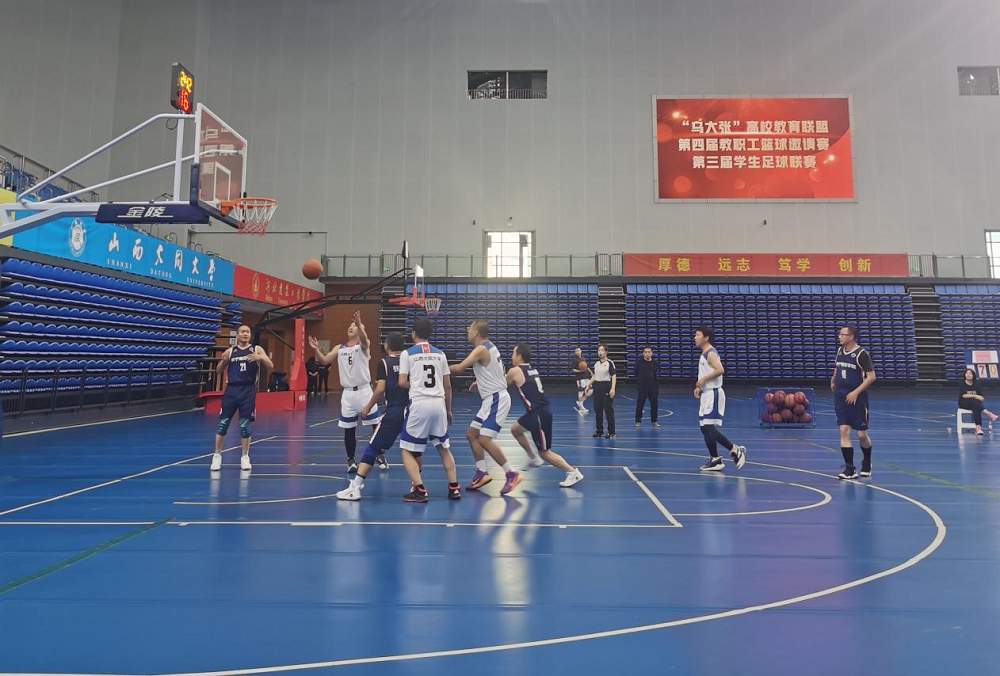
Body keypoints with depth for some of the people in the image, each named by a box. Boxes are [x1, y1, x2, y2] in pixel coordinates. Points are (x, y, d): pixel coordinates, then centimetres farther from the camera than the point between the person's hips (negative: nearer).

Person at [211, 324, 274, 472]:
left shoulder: (257, 349, 5)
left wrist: (261, 358, -22)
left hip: (248, 390, -1)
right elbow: (218, 371, 13)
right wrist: (223, 361, -8)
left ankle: (245, 457, 14)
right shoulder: (230, 351, 10)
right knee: (223, 423, 2)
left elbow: (271, 366, -3)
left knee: (245, 425, 2)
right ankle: (217, 456, 16)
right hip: (232, 389, 2)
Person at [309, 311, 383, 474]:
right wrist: (316, 350, -15)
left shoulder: (363, 345, -2)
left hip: (364, 391, -4)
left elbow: (364, 339, -26)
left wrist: (359, 325, -45)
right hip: (348, 393, 4)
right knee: (349, 430, 8)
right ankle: (351, 460, 20)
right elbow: (324, 361, 4)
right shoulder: (339, 348, 11)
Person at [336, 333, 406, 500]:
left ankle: (355, 487, -1)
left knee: (372, 448, 2)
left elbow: (380, 389, -9)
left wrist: (368, 407, 1)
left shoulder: (384, 362, -1)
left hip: (393, 412, -4)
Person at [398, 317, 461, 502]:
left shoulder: (408, 353, 1)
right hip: (439, 404, 4)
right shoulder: (440, 354, 12)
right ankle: (454, 488, 18)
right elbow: (447, 385, 13)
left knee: (408, 450, 9)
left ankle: (420, 490, -1)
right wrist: (448, 410, 22)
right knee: (444, 448, 20)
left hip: (419, 404, -4)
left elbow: (402, 383, -5)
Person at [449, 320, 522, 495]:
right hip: (492, 398, 10)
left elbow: (459, 368, -25)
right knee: (471, 434, 12)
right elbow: (499, 374, 24)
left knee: (484, 439, -14)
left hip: (497, 399, -10)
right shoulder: (489, 347, 14)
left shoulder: (481, 349, -15)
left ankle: (511, 474, -5)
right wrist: (480, 383, 20)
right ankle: (482, 473, 17)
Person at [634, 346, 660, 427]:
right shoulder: (639, 363, -2)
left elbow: (657, 376, 8)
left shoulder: (655, 363, 4)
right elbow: (636, 375, 7)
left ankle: (654, 421, 19)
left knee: (654, 404, 6)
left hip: (653, 387, 2)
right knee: (640, 405, 2)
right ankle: (638, 421, 14)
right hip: (642, 387, -2)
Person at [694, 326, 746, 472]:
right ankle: (715, 460, 14)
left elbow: (720, 370, -28)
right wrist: (700, 387, 13)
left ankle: (735, 449, -1)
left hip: (713, 394, -10)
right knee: (706, 428, 9)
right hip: (707, 394, 10)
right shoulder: (705, 354, 17)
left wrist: (703, 379, -22)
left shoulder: (710, 353, -12)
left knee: (709, 428, -12)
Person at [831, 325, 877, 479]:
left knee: (862, 434, 5)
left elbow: (871, 377, -14)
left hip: (857, 399, -5)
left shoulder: (862, 354, -13)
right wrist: (833, 380, 12)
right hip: (840, 398, 5)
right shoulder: (840, 350, 6)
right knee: (844, 431, -3)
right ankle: (850, 469, 2)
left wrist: (856, 392, -19)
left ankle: (867, 463, 32)